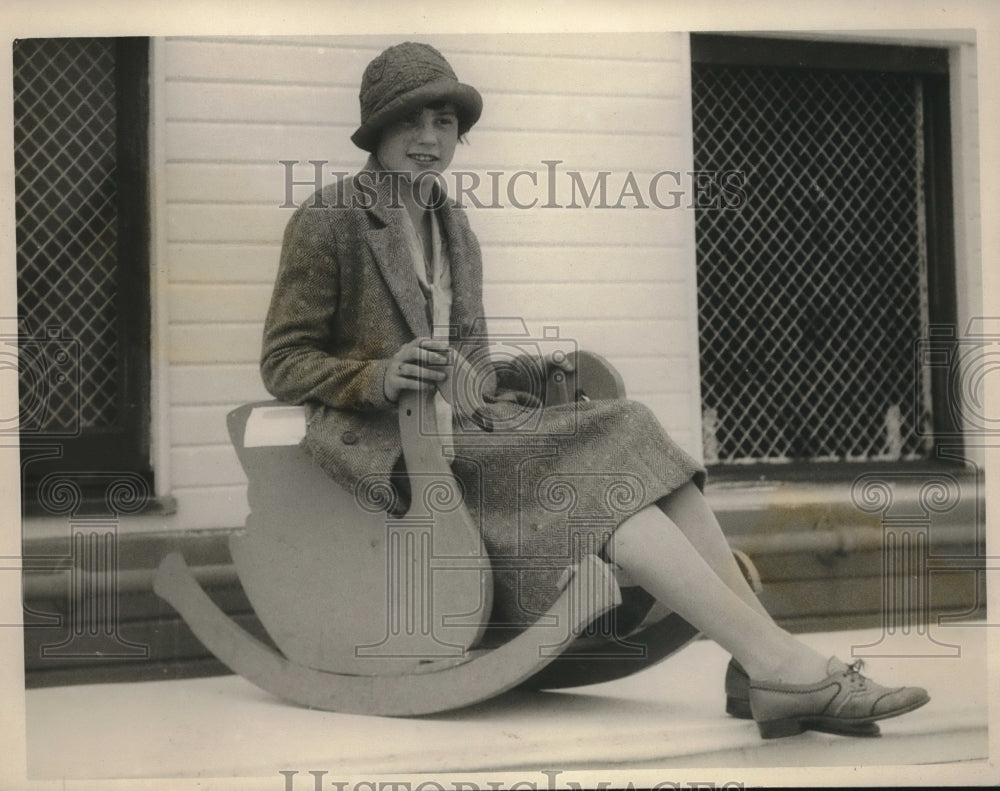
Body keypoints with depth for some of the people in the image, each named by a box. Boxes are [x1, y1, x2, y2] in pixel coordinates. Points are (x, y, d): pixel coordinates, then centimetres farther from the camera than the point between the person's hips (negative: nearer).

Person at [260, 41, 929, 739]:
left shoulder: (455, 229, 20)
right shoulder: (325, 222, -1)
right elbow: (283, 364, -4)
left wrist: (489, 389, 2)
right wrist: (379, 378, -22)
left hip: (466, 423, 7)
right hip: (391, 443, -6)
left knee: (632, 442, -21)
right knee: (597, 474, -28)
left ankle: (766, 670, -31)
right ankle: (773, 659, -35)